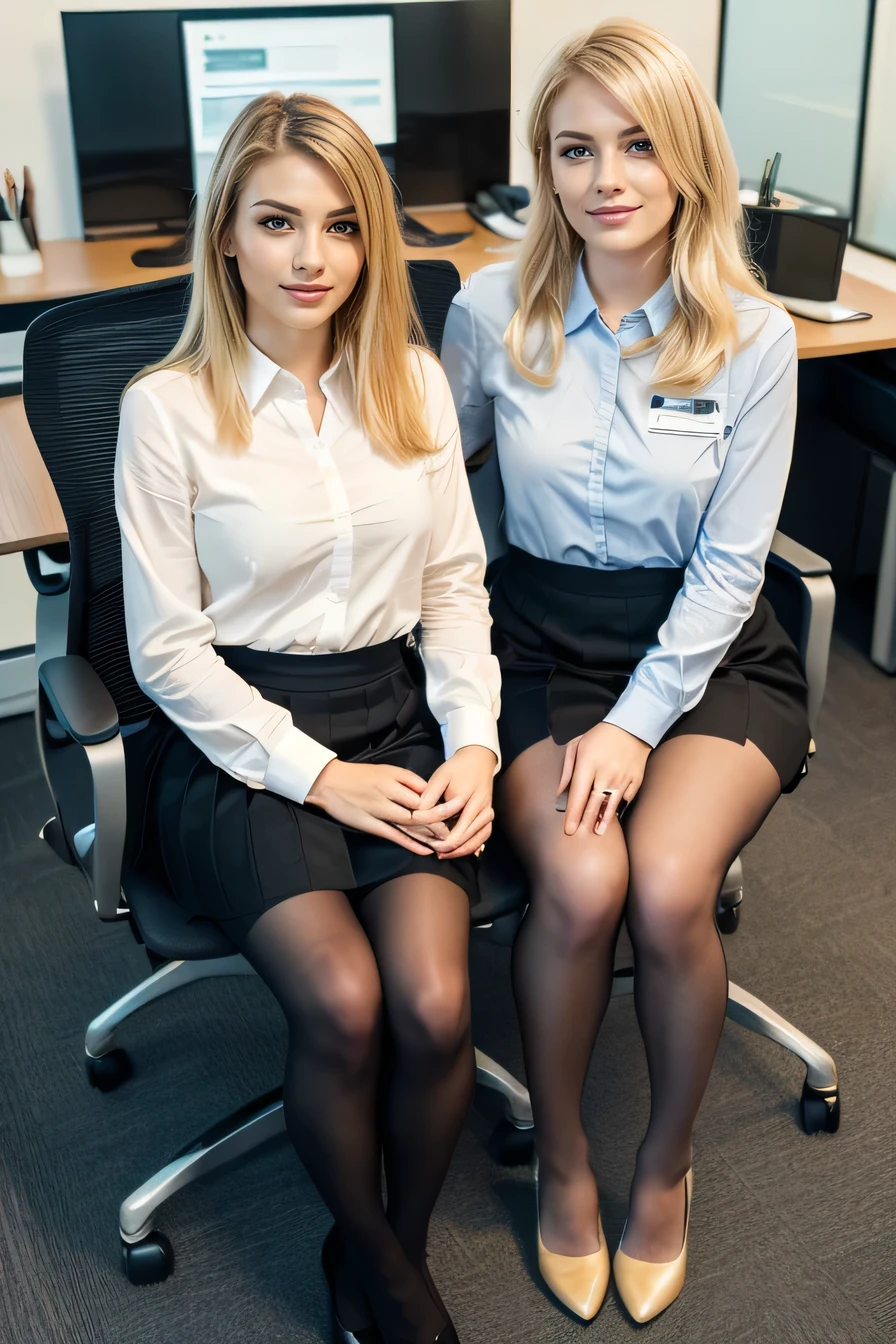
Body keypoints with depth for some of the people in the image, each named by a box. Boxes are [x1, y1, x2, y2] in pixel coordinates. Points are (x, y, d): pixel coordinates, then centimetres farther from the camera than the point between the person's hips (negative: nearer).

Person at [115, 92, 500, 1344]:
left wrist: (472, 742, -4)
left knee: (436, 1006, -19)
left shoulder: (414, 382, 5)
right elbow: (168, 647, -6)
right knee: (343, 1003, -24)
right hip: (236, 737, -3)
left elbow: (455, 586, 10)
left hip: (399, 715, 3)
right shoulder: (168, 407, -7)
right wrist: (317, 773, -12)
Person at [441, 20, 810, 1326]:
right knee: (577, 886, -26)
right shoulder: (493, 311, -4)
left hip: (708, 650, 0)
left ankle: (667, 1162, 6)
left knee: (667, 887, -25)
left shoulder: (754, 335, -7)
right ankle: (562, 1157, 4)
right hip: (544, 640, 1)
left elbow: (729, 565, -6)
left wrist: (639, 722, -14)